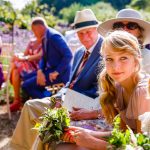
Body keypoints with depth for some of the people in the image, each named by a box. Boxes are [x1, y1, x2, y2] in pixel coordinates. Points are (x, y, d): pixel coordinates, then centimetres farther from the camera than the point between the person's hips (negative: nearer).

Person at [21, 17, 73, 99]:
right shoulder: (44, 38, 9)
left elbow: (68, 55, -24)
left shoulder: (54, 36, -18)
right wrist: (40, 71, -8)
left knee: (26, 85, -13)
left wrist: (56, 72, -21)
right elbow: (44, 57, 12)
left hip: (60, 73, -10)